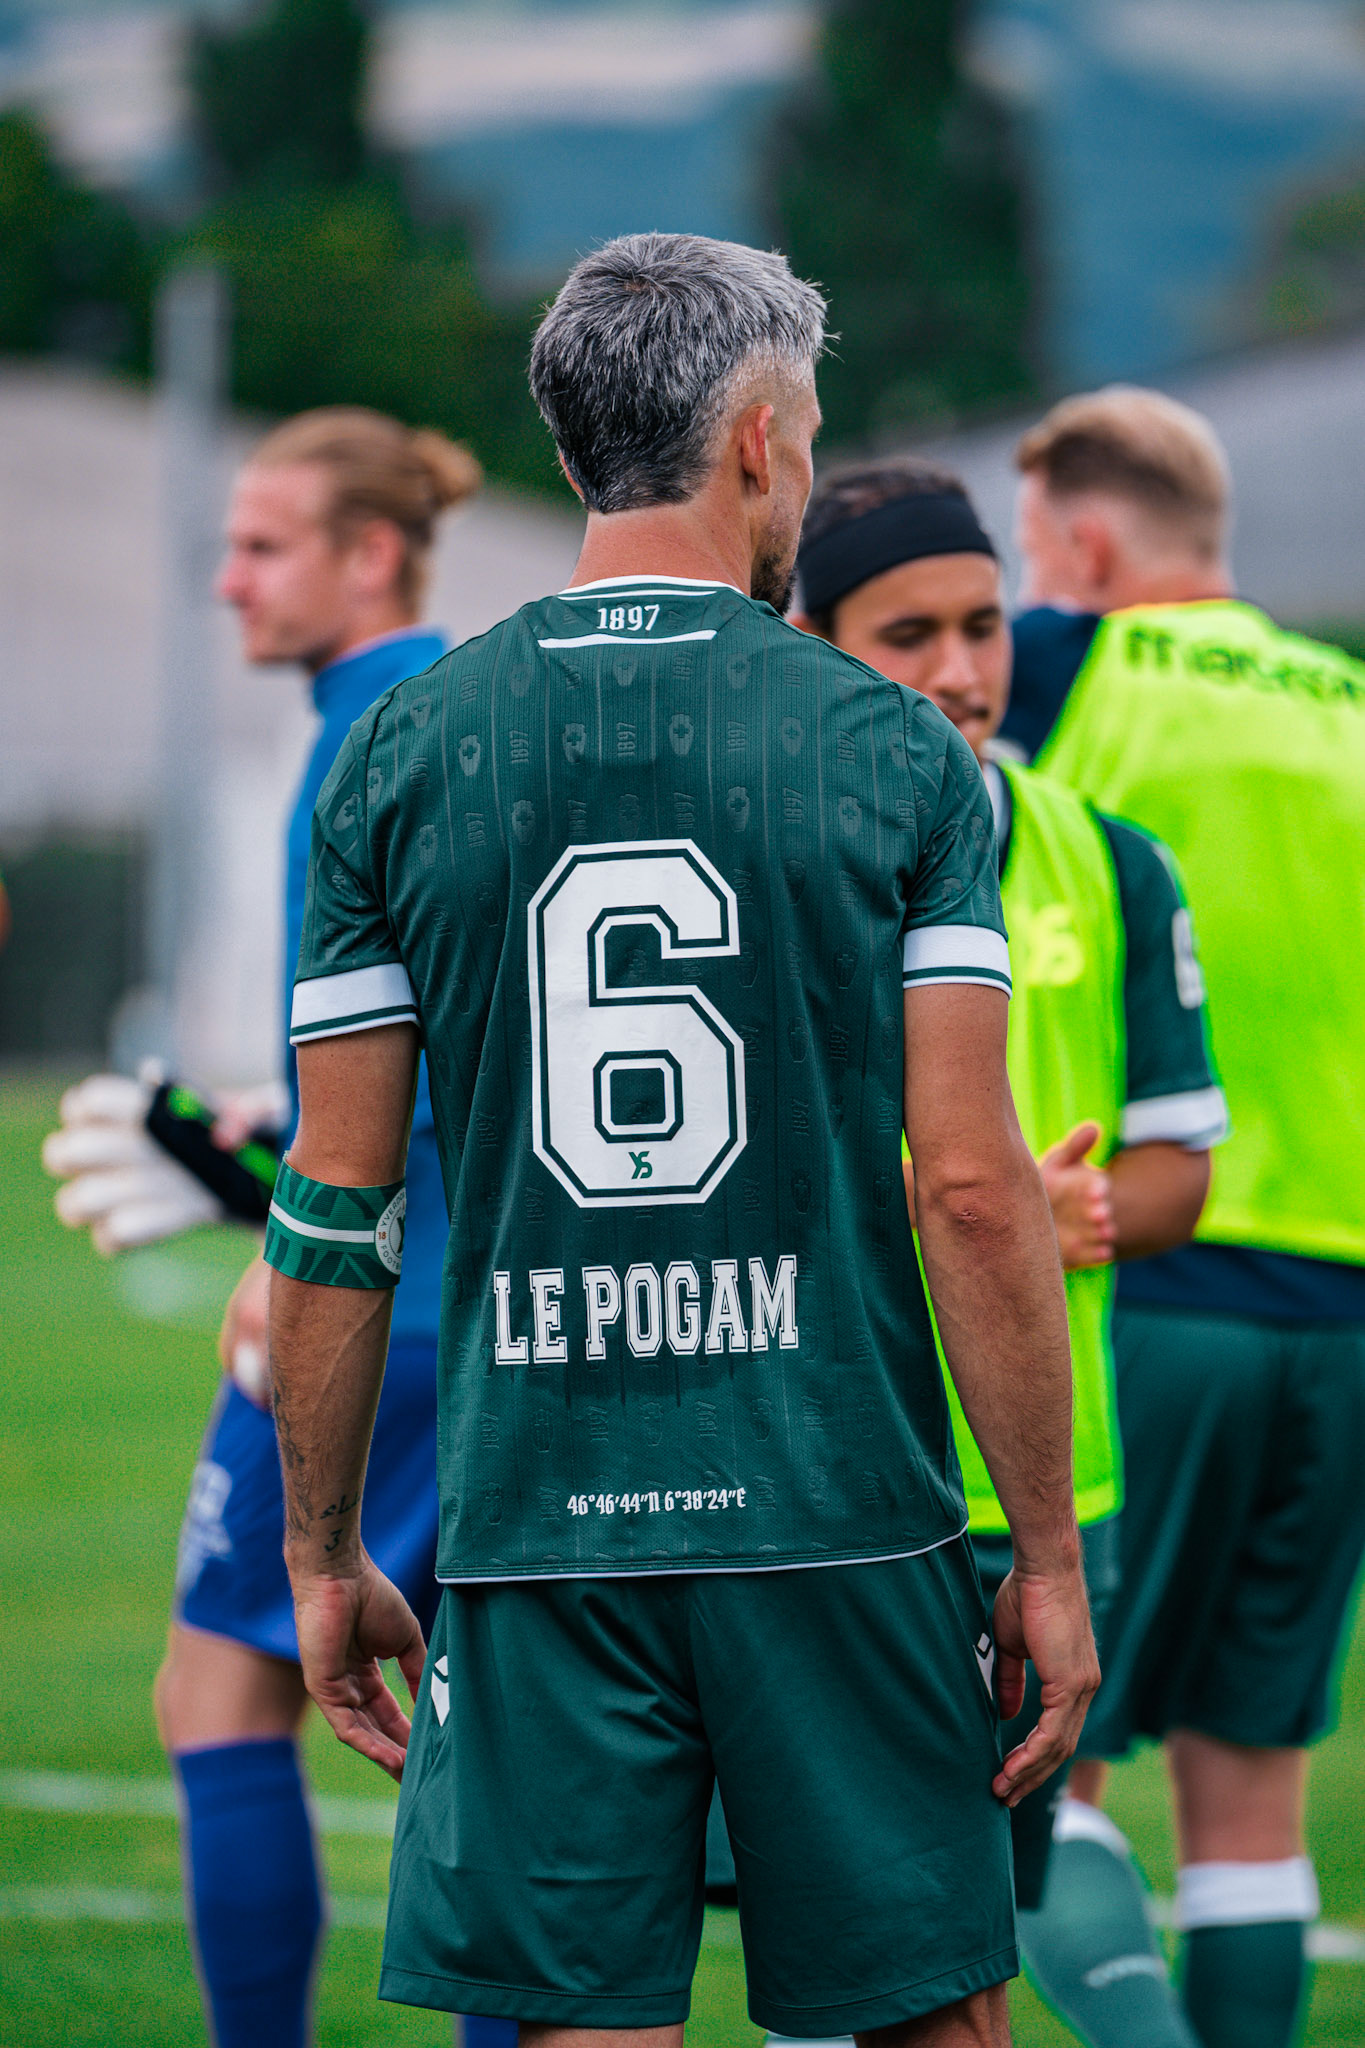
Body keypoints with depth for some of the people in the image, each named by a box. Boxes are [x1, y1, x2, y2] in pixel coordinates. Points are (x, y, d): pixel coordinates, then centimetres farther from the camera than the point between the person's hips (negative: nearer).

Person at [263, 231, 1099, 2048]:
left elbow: (335, 1202, 4)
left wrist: (321, 1555, 12)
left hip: (537, 1536, 2)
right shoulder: (895, 753, -2)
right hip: (843, 1527, -1)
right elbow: (973, 1190, -6)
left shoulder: (402, 756, 3)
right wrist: (1050, 1561, 0)